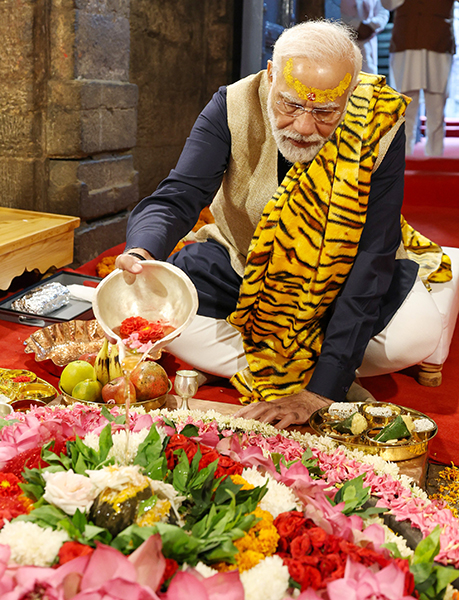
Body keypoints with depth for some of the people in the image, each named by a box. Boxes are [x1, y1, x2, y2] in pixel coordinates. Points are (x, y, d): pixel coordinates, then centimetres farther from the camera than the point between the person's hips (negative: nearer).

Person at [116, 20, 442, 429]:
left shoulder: (378, 128, -25)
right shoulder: (235, 107, -22)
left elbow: (372, 255, -27)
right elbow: (178, 198, -27)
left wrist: (321, 389, -32)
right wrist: (142, 252, -53)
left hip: (338, 279, 0)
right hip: (239, 266, 1)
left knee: (419, 333, -26)